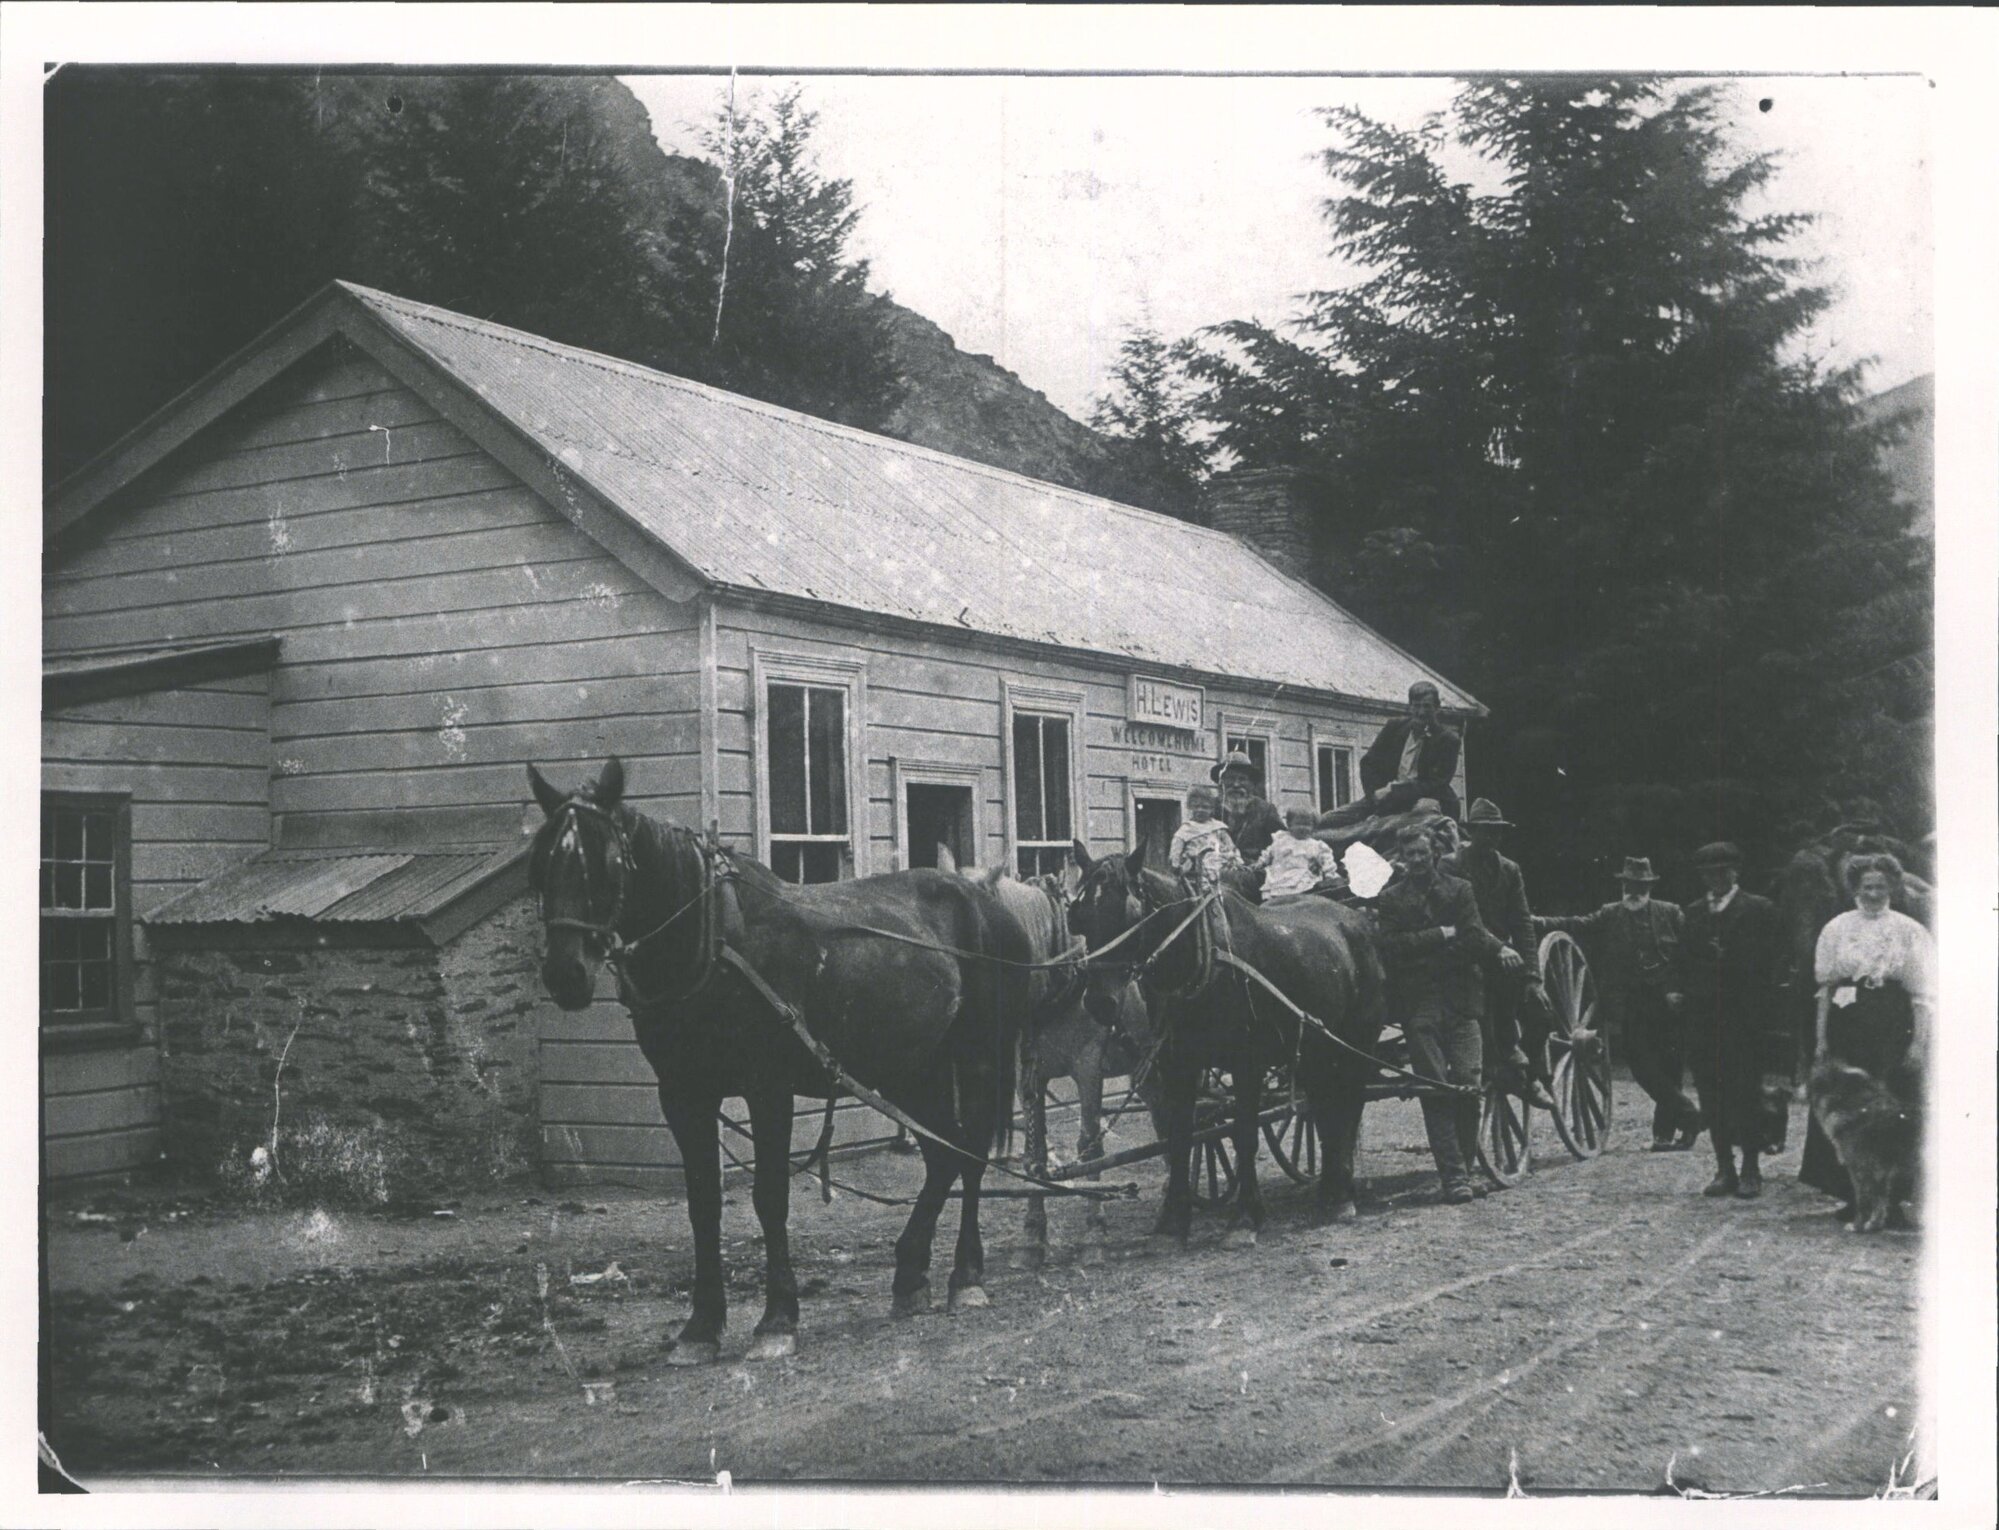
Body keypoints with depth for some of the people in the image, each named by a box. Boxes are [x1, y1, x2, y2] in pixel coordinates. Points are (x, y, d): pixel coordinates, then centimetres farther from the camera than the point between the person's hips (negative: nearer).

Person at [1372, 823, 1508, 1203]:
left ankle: (1463, 1170, 8)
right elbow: (1392, 946, -4)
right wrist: (1442, 936, -5)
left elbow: (1472, 937, 0)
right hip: (1418, 1004, -1)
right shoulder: (1389, 898, 10)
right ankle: (1454, 1178, -2)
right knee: (1435, 1091, -4)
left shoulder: (1459, 889, 12)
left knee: (1468, 1086, -6)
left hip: (1460, 1000, 1)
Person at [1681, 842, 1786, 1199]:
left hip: (1745, 1018, -4)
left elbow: (1770, 956, -4)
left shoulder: (1759, 909, 2)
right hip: (1703, 1018, 4)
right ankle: (1724, 1167, 12)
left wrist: (1727, 961, -13)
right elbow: (1685, 959, 12)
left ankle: (1750, 1169, 6)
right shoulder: (1693, 912, 15)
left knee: (1745, 1092, -3)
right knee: (1711, 1093, 4)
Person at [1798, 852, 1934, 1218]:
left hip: (1892, 1029, -1)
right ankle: (1852, 1193, 9)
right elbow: (1824, 986, 7)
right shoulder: (1837, 928, 8)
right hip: (1845, 1024, 2)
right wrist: (1821, 1038, 1)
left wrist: (1919, 1043, -7)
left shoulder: (1909, 931, 4)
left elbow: (1923, 995, 1)